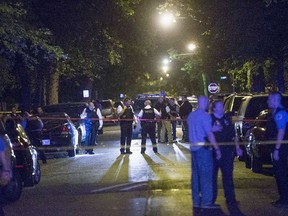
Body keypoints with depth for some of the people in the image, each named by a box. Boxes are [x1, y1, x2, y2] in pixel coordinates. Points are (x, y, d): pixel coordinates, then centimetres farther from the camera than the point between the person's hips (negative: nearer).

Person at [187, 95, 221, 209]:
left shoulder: (191, 115, 14)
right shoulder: (205, 116, -12)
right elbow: (209, 134, -16)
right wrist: (217, 148, -15)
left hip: (193, 148, 8)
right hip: (203, 148, -8)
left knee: (196, 175, 11)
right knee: (206, 176, -5)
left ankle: (196, 201, 14)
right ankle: (206, 202, -5)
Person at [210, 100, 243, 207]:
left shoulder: (227, 119, 13)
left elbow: (233, 135, 18)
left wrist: (237, 148, 10)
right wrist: (212, 130, -19)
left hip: (227, 151, 3)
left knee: (228, 175, 4)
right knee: (212, 175, 1)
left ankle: (230, 199, 8)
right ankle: (211, 199, 10)